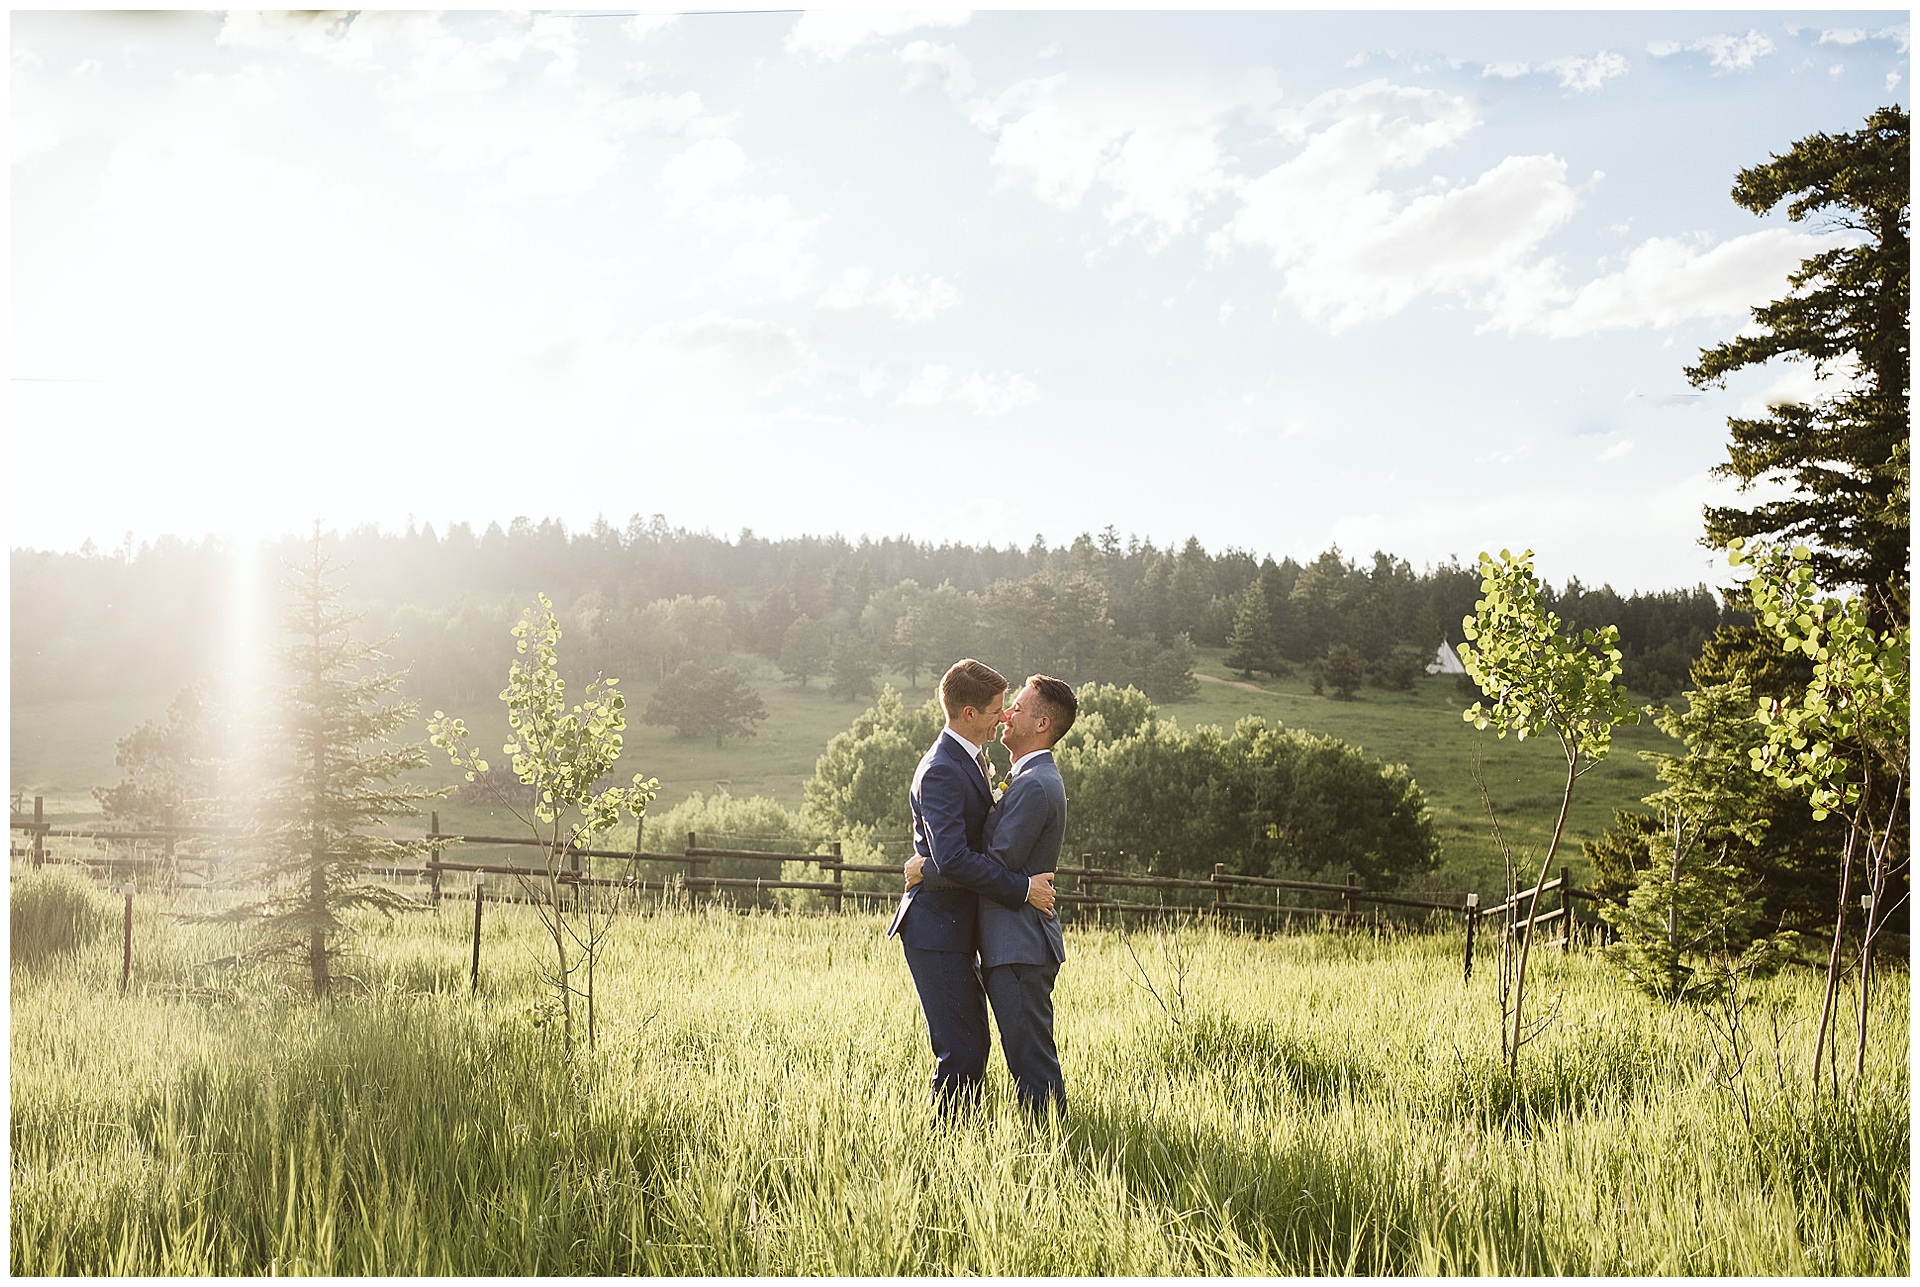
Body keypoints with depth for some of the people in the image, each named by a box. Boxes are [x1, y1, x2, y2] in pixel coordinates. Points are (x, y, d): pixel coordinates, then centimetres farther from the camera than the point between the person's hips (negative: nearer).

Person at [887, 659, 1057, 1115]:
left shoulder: (971, 759, 12)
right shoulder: (940, 771, -20)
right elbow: (951, 860, -28)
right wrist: (1022, 889, -22)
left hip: (957, 927, 10)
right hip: (936, 928, -10)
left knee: (973, 1044, 15)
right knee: (960, 1051, -6)